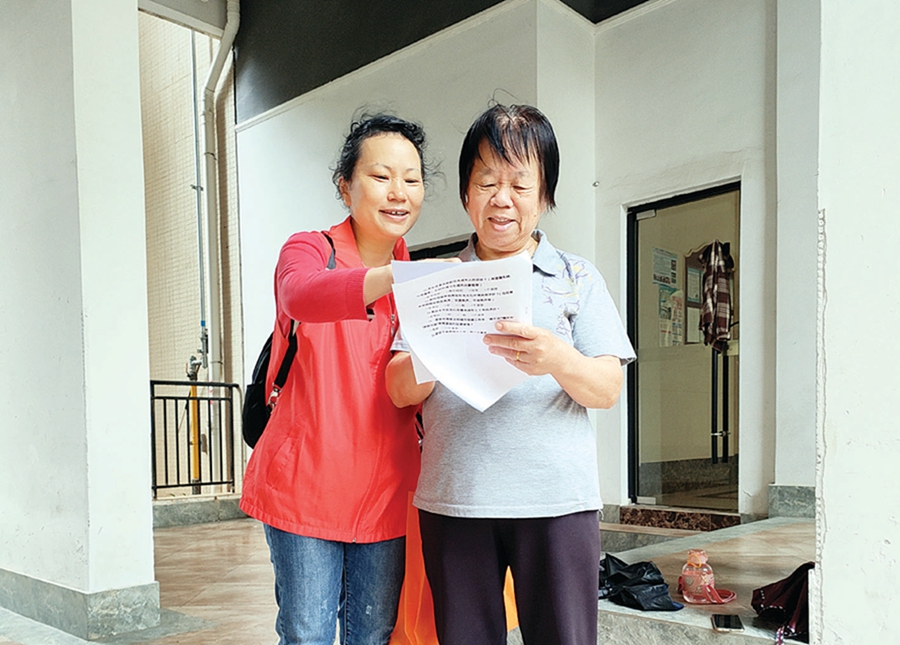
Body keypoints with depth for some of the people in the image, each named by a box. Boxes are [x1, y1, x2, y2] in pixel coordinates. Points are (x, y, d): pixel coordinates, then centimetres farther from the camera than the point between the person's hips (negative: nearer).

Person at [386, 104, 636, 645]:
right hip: (453, 499, 2)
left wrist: (558, 360, -24)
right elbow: (400, 392, 3)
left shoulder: (578, 279, 6)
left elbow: (608, 389, -3)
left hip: (556, 499, -1)